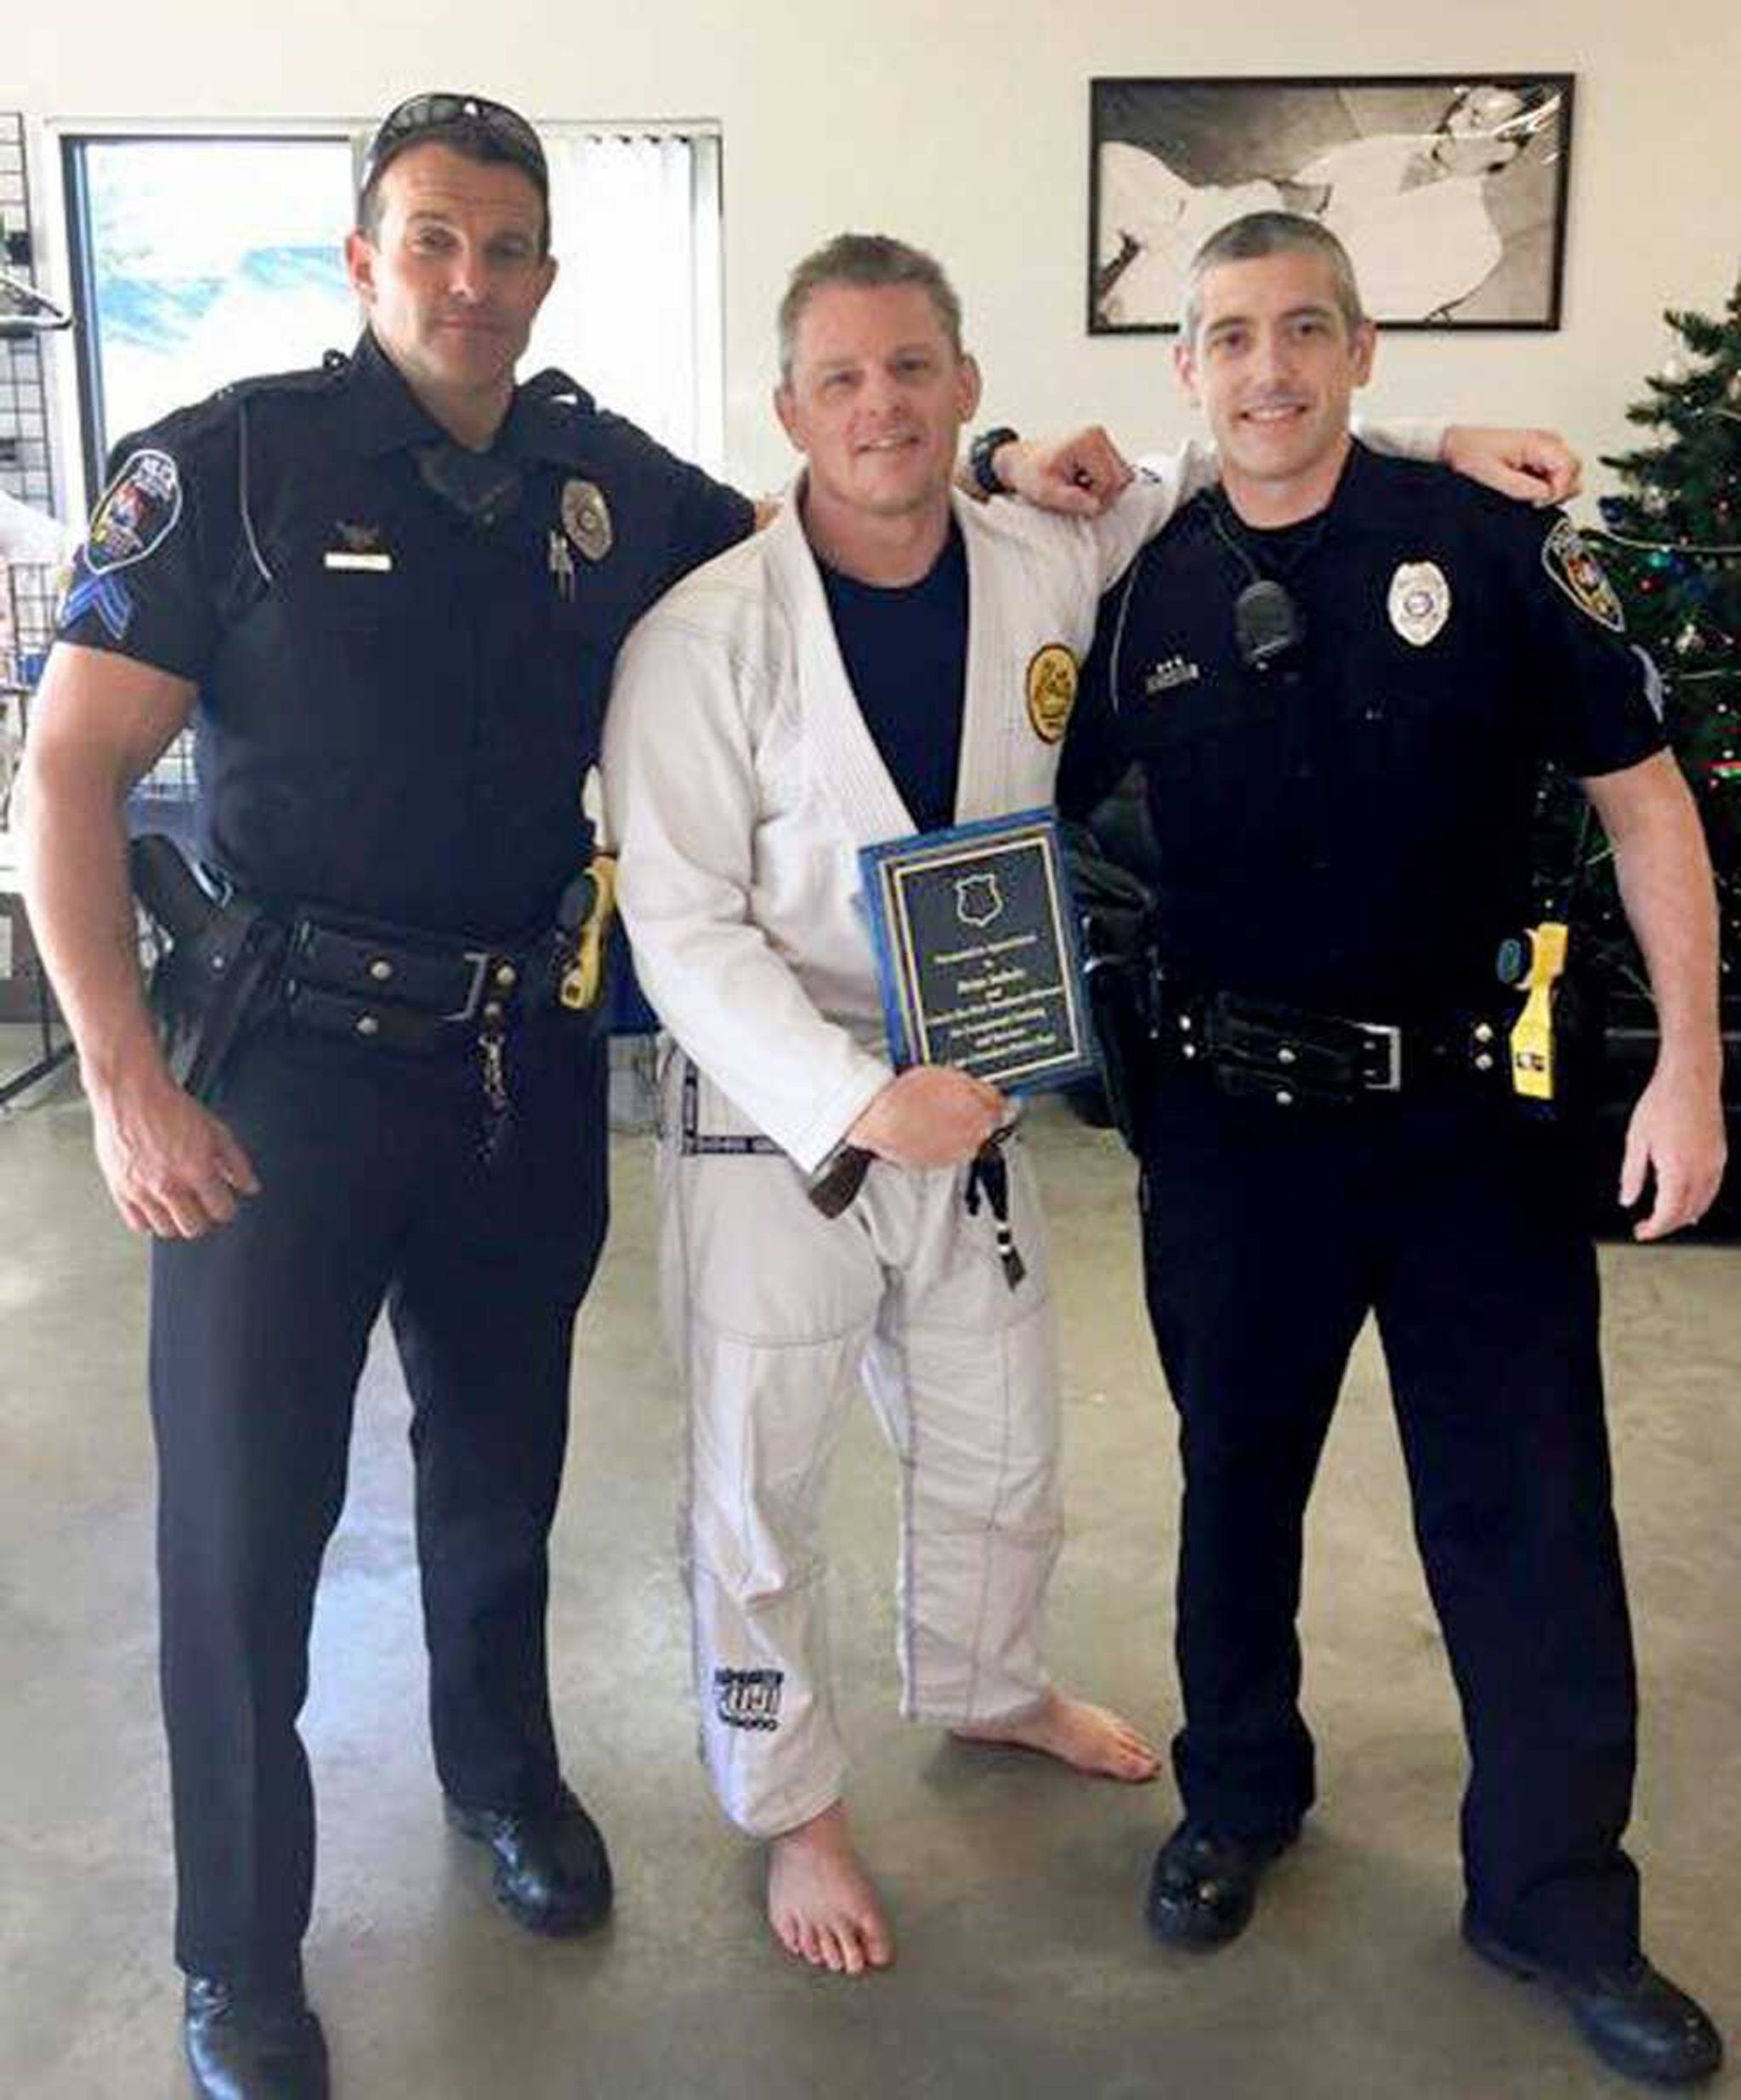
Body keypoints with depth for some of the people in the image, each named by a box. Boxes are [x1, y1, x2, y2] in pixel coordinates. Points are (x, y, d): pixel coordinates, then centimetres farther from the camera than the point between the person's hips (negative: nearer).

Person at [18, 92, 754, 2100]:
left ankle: (502, 1767, 47)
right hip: (287, 1060, -3)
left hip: (529, 1065, 4)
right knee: (243, 1510, 3)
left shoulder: (615, 481, 3)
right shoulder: (228, 461, -8)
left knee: (503, 1457, 20)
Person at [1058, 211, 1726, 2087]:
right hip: (1231, 1115, 2)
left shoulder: (1488, 547, -7)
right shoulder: (1143, 598, 0)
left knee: (1529, 1512, 5)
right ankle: (1239, 1796, 40)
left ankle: (1554, 1896, 25)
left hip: (1468, 1104, -1)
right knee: (1237, 1476, 16)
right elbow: (1027, 810, 13)